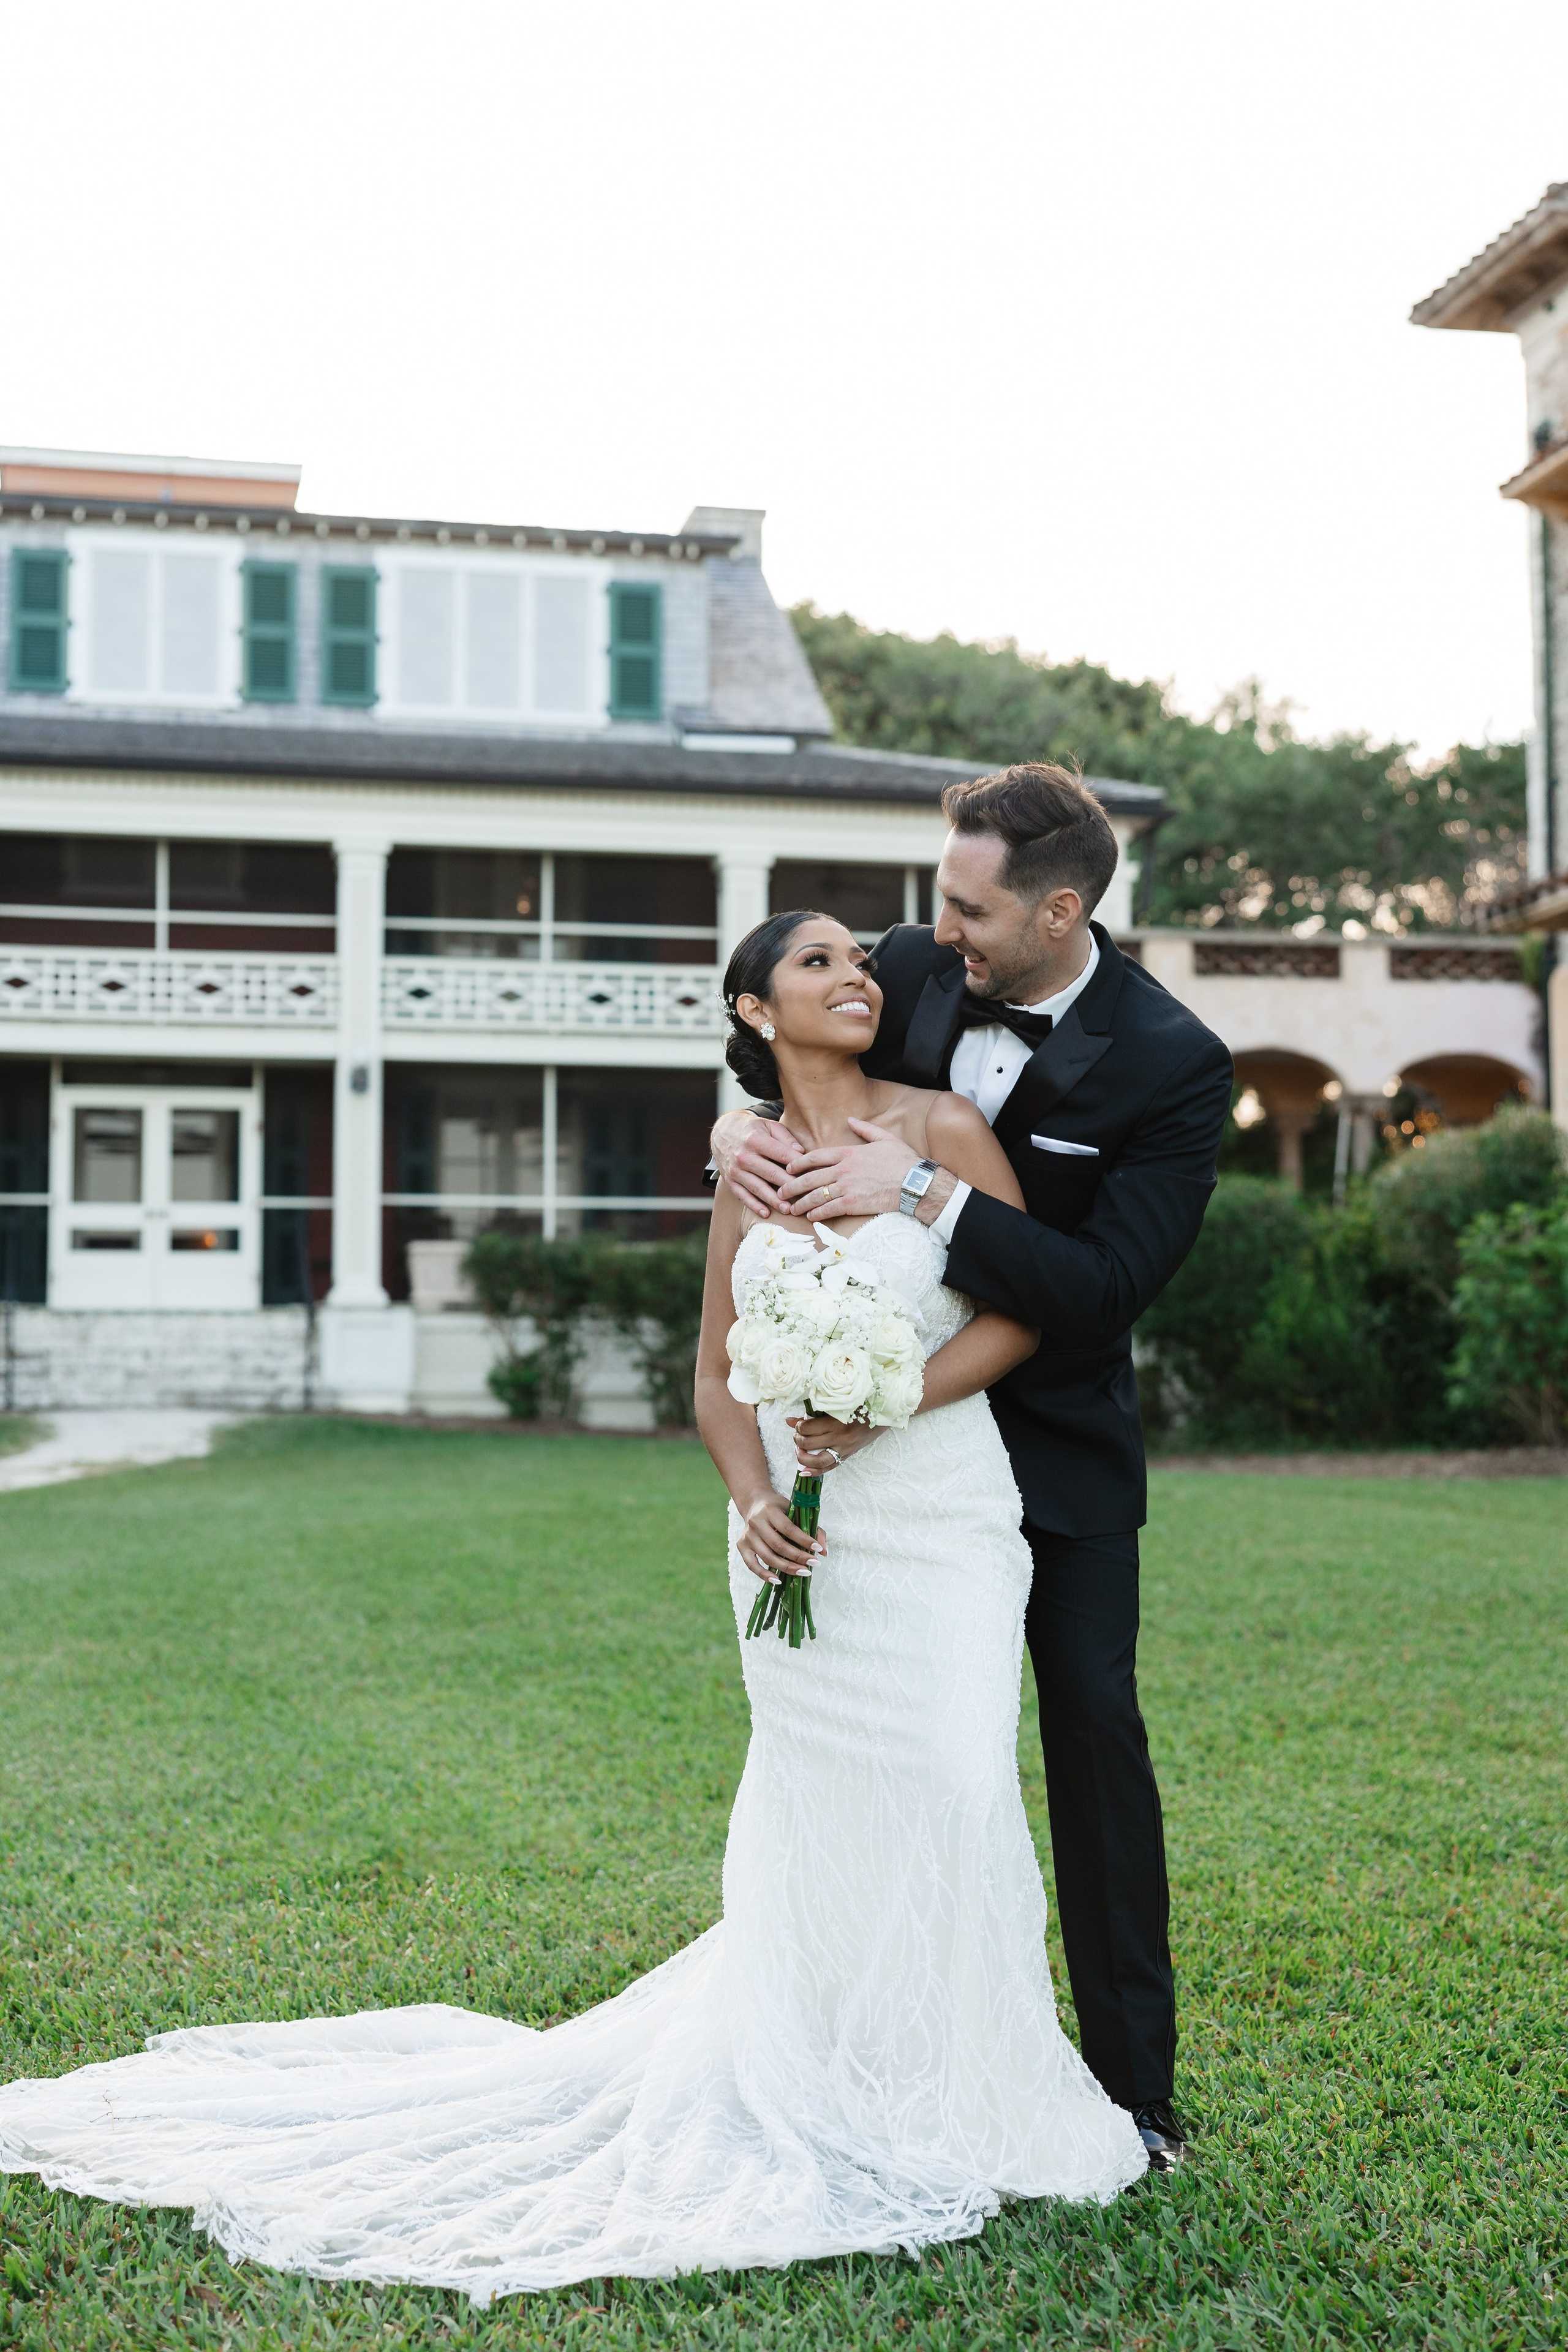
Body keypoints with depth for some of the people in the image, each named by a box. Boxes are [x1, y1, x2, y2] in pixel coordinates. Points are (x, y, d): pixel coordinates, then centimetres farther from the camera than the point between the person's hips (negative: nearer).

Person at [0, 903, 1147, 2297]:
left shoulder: (943, 1130, -2)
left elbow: (1027, 1307, -4)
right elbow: (720, 1373, 11)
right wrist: (753, 1500, -6)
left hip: (938, 1514, -2)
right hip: (804, 1527, 2)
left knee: (954, 1783, -8)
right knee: (817, 1799, 5)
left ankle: (955, 2091, 11)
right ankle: (826, 2088, 20)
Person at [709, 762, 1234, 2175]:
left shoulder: (1174, 1067, -19)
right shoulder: (910, 970, -6)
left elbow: (1105, 1290, -25)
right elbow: (789, 1066, 10)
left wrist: (925, 1194, -32)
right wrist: (740, 1124, -14)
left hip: (1059, 1447, -4)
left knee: (1095, 1728, 0)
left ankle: (1135, 2084, 13)